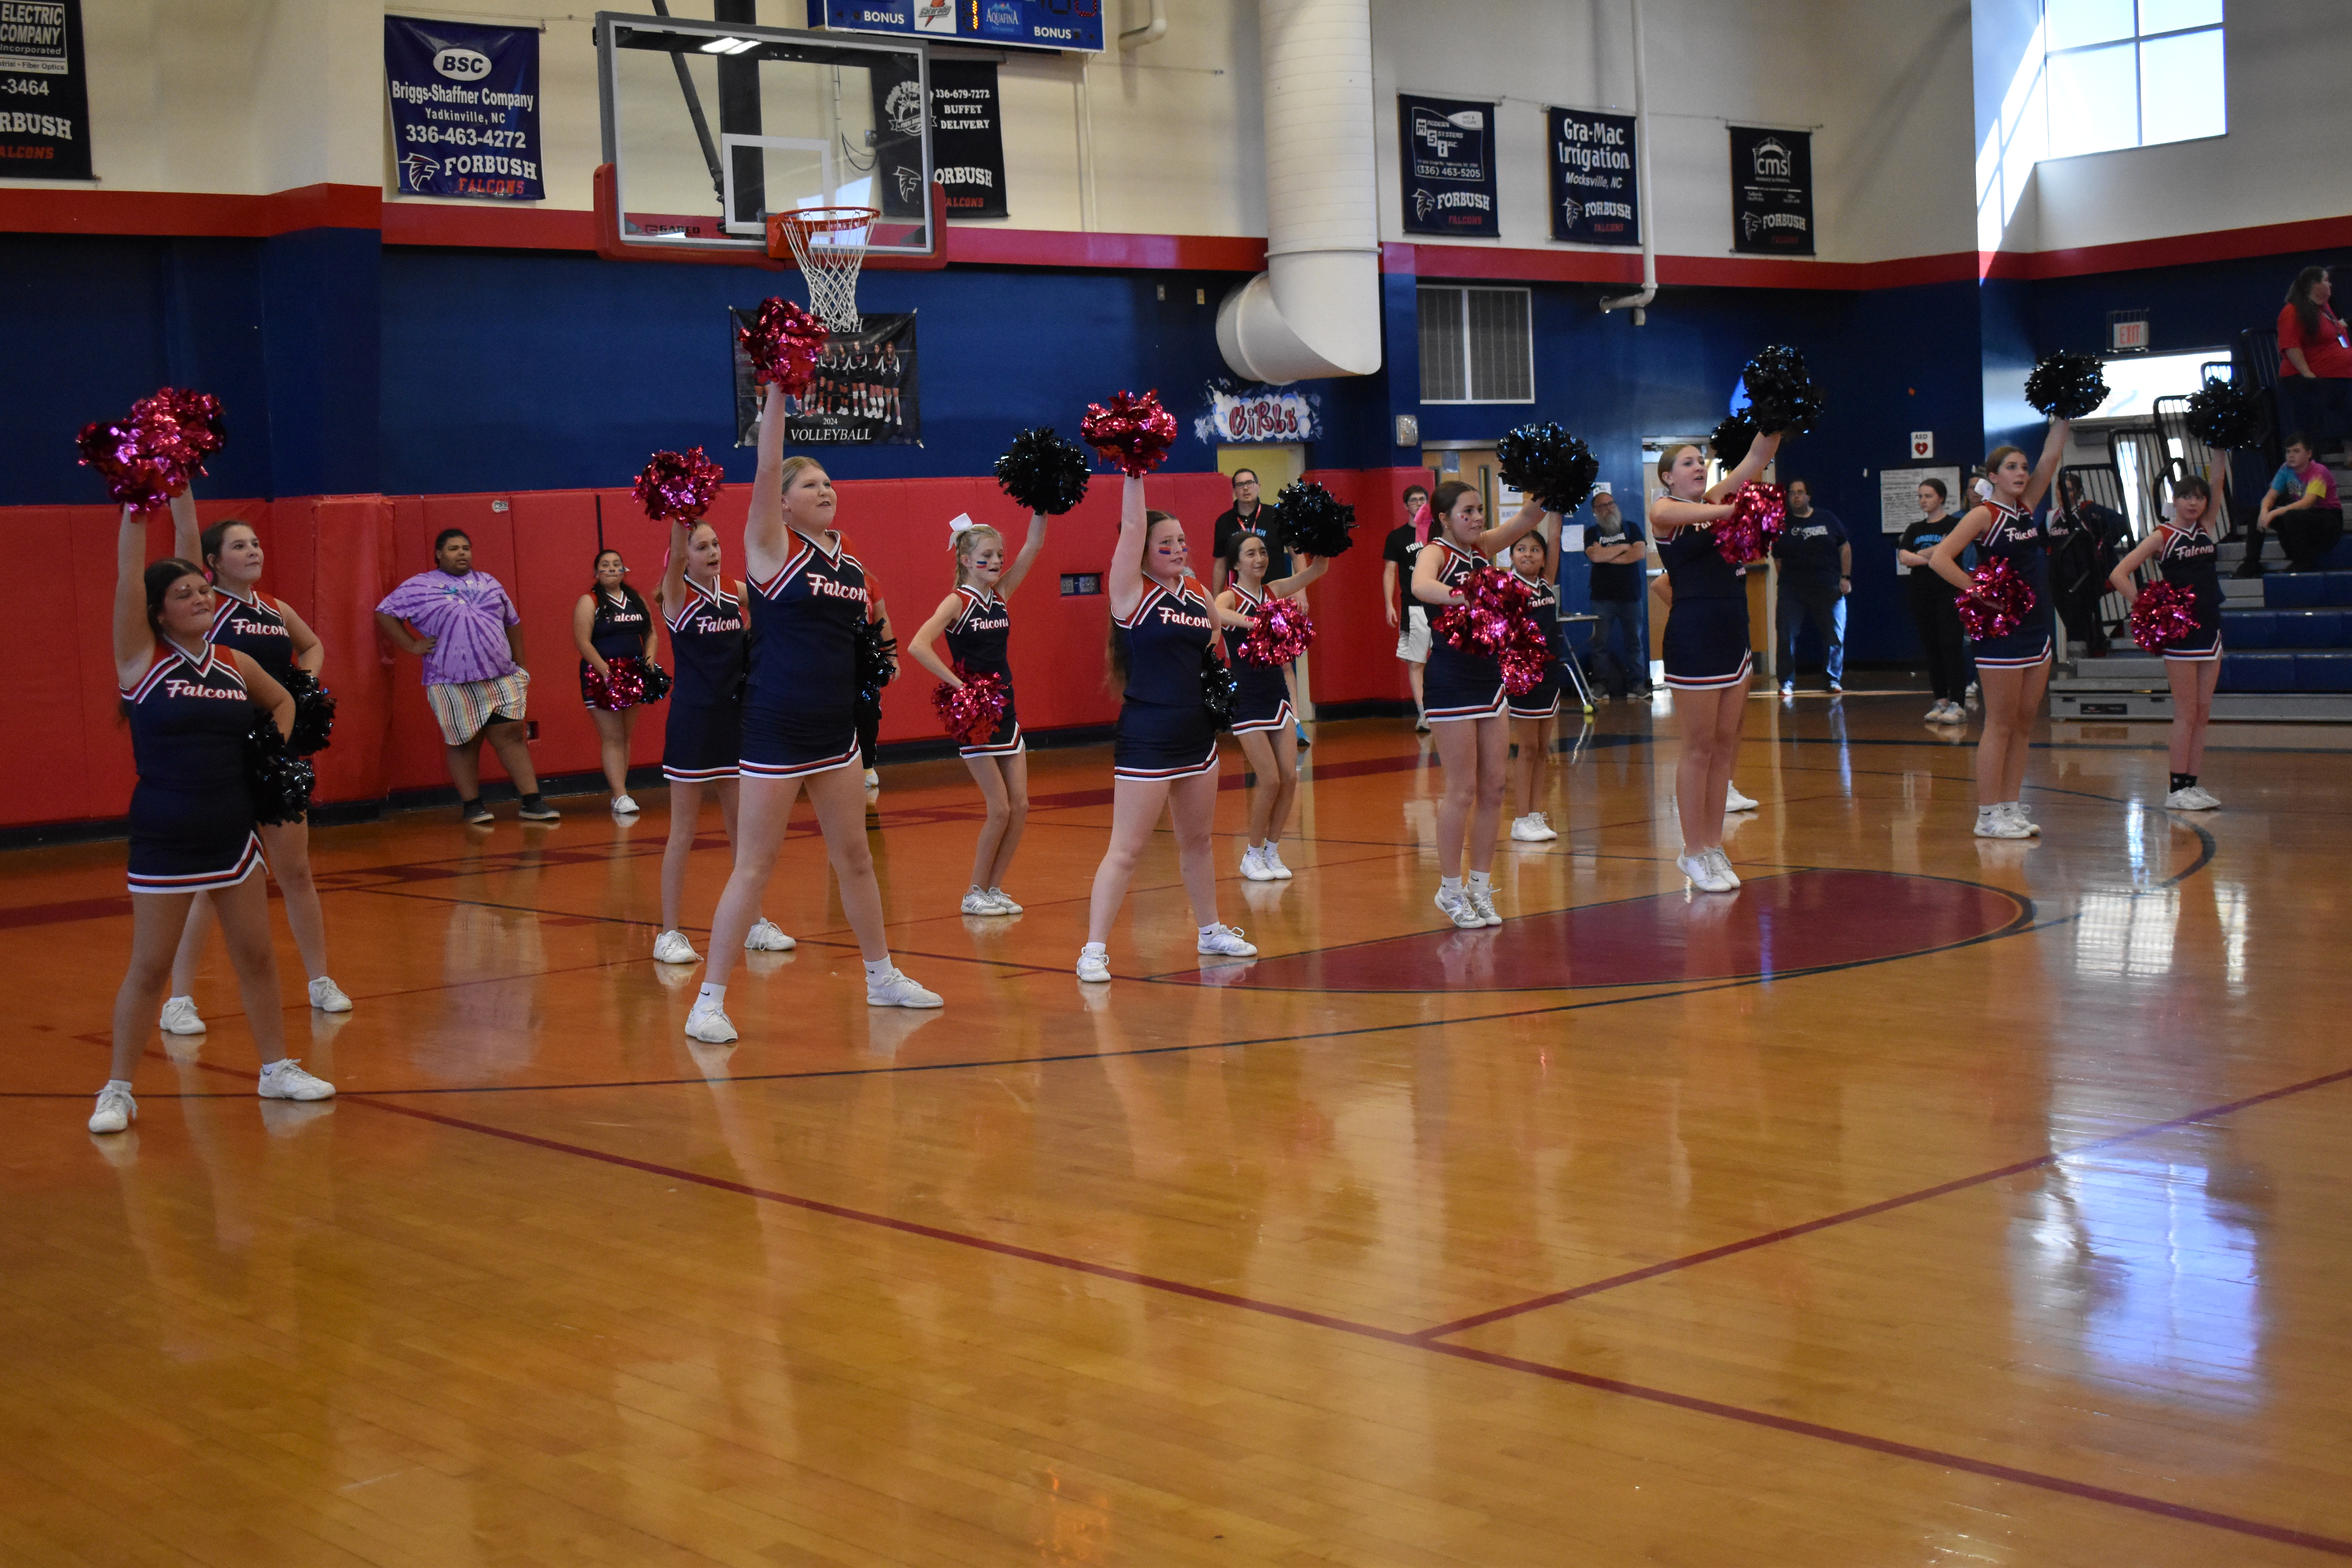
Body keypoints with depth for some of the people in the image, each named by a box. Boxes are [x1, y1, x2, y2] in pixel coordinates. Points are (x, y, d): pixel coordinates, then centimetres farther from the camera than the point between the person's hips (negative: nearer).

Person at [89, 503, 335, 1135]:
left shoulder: (236, 665, 6)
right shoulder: (142, 659, -6)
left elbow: (282, 702, 24)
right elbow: (128, 580, -16)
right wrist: (136, 513, -19)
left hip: (231, 833, 4)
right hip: (164, 840, -4)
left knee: (256, 955, 10)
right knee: (150, 966, 1)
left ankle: (276, 1068, 23)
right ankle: (118, 1090, 11)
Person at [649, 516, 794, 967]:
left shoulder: (737, 593, 6)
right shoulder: (678, 595, -7)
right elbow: (676, 557, -26)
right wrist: (680, 517, -41)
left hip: (735, 721, 5)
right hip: (692, 722, -5)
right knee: (684, 832, -1)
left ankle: (754, 924, 21)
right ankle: (670, 934, 5)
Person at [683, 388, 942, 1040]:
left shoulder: (849, 559, 9)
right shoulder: (772, 547, -7)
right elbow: (766, 467, -19)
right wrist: (775, 392, -24)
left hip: (835, 729, 6)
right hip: (776, 732, -6)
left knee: (853, 855, 15)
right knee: (755, 865, -4)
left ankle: (882, 978, 29)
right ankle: (709, 1001, 3)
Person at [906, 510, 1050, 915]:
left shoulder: (1001, 595, 8)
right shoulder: (957, 602, -10)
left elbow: (1033, 546, 1)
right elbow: (918, 646, -24)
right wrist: (959, 686, -23)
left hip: (1005, 710, 7)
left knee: (1020, 806, 3)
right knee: (1000, 810, -6)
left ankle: (995, 888, 14)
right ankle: (976, 894, 8)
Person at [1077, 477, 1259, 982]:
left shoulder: (1198, 595, 8)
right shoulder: (1132, 593, -9)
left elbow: (1223, 638, 26)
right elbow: (1132, 527, -19)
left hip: (1197, 734, 6)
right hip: (1147, 738, -6)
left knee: (1197, 840, 19)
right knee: (1127, 849, -6)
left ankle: (1211, 932, 34)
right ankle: (1094, 950, -2)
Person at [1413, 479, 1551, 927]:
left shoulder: (1481, 547, 9)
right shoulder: (1436, 552, -11)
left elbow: (1528, 518, 1)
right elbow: (1421, 586, -34)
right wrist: (1465, 599, -50)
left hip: (1490, 677, 7)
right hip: (1451, 683, -7)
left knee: (1494, 788, 7)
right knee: (1463, 790, -3)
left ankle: (1481, 885, 16)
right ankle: (1451, 890, 9)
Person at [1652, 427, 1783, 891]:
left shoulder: (1717, 499, 13)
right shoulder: (1663, 510, -3)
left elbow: (1757, 458, 6)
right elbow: (1698, 516, -25)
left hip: (1733, 635, 7)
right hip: (1693, 638, -7)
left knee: (1725, 744, 8)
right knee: (1700, 748, -2)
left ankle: (1714, 846, 16)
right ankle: (1693, 853, 6)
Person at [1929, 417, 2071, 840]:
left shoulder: (2026, 508, 11)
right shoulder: (1984, 515, -8)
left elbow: (2050, 458, 8)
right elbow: (1940, 558, -18)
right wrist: (1981, 592, -18)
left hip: (2036, 630, 7)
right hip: (2001, 632, -7)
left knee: (2023, 725, 9)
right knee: (2001, 725, -4)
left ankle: (2011, 808, 15)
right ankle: (1989, 815, 1)